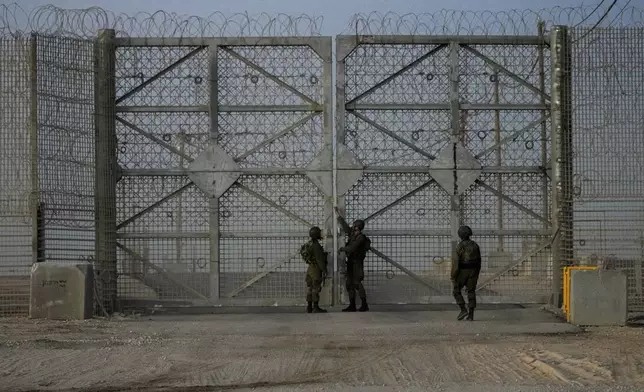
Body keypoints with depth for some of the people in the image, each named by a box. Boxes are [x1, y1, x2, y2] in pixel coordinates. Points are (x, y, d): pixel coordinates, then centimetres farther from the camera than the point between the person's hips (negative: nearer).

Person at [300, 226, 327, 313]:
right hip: (316, 269, -9)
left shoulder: (309, 244, 13)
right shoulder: (316, 245, -17)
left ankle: (309, 307, 6)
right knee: (316, 288, -8)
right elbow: (320, 259, -22)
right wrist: (324, 271, -22)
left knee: (310, 288, 7)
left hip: (310, 268, 9)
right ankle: (316, 307, -8)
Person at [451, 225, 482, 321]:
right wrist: (477, 275, 18)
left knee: (456, 291, 9)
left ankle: (463, 310, -3)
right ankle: (471, 315, 3)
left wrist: (453, 276, -12)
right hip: (473, 272, 5)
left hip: (462, 272, -5)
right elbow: (478, 261, 8)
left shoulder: (459, 246, -14)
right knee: (471, 292, 7)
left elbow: (456, 262, -17)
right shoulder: (475, 245, 3)